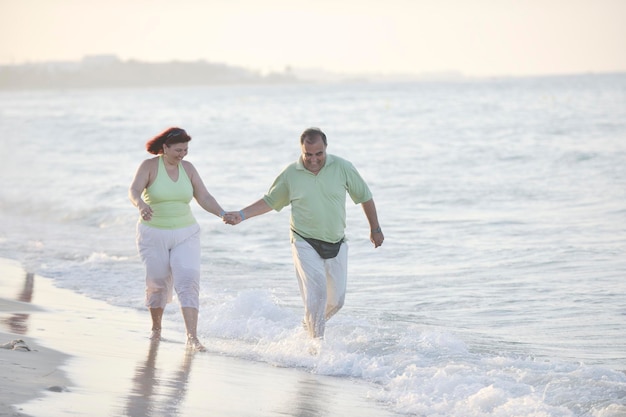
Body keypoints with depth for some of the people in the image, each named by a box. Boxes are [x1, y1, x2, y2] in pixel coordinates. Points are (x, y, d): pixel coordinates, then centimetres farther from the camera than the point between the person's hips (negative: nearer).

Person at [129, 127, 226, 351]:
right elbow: (134, 191, -23)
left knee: (188, 281, -13)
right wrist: (141, 205, -46)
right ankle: (156, 328, 33)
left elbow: (204, 198, 3)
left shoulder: (188, 168, 3)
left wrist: (223, 214, -14)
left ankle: (192, 337, -19)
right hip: (153, 234, -2)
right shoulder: (149, 166, -8)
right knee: (157, 283, 7)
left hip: (185, 234, 2)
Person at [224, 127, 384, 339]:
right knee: (316, 293, -18)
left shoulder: (342, 168, -5)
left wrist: (375, 229, 12)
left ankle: (310, 324, 35)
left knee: (336, 300, 7)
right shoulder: (290, 174, -4)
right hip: (305, 243, -2)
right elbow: (270, 201, 9)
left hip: (336, 245, 2)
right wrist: (241, 215, -1)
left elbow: (365, 196, 7)